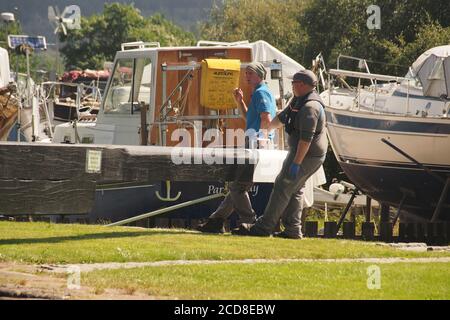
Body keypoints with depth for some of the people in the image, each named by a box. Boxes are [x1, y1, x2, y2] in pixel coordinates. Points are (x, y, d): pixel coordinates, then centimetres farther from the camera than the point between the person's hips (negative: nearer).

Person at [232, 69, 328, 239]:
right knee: (295, 190, 14)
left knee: (282, 188, -7)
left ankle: (263, 227, -5)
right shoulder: (299, 101, 12)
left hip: (307, 155, -10)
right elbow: (282, 117, 27)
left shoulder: (310, 107, -23)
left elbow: (306, 138, -28)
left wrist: (296, 162, -28)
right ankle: (293, 229, 15)